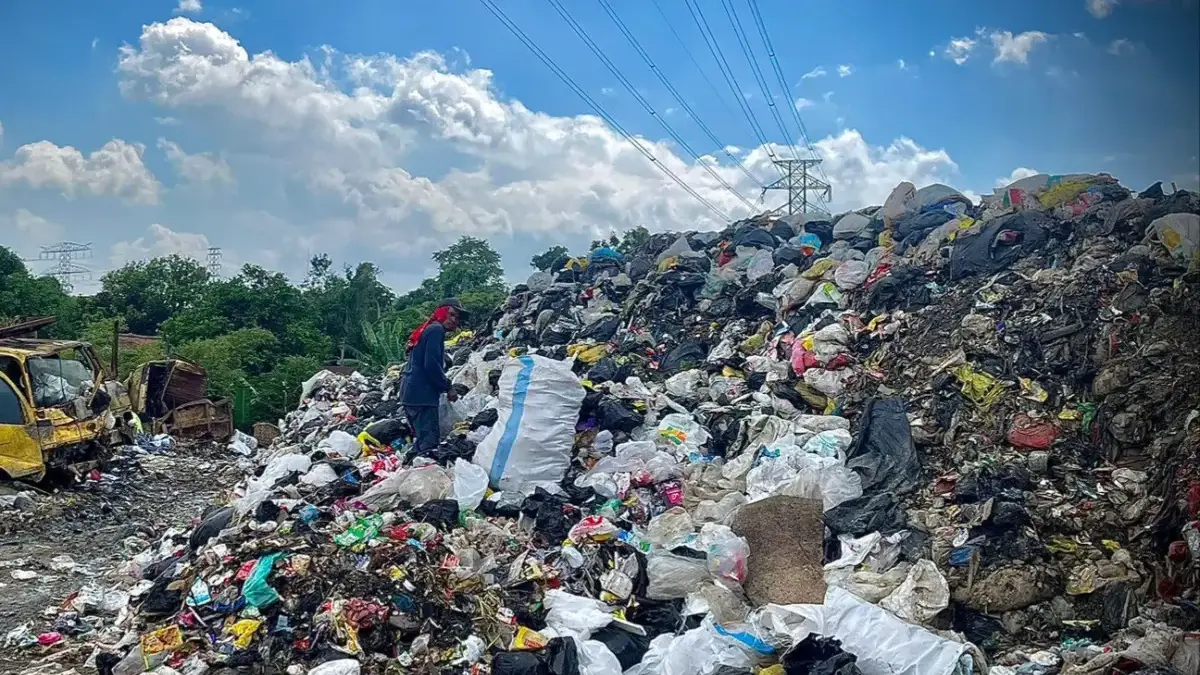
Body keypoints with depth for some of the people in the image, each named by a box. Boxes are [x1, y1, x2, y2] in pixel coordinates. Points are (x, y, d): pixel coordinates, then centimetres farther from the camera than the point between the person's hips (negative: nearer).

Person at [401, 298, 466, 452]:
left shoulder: (426, 330, 23)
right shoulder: (436, 329, -8)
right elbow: (431, 365, -18)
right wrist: (448, 387, -9)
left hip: (411, 393, 10)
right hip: (423, 395, -10)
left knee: (423, 440, 14)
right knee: (430, 442, -14)